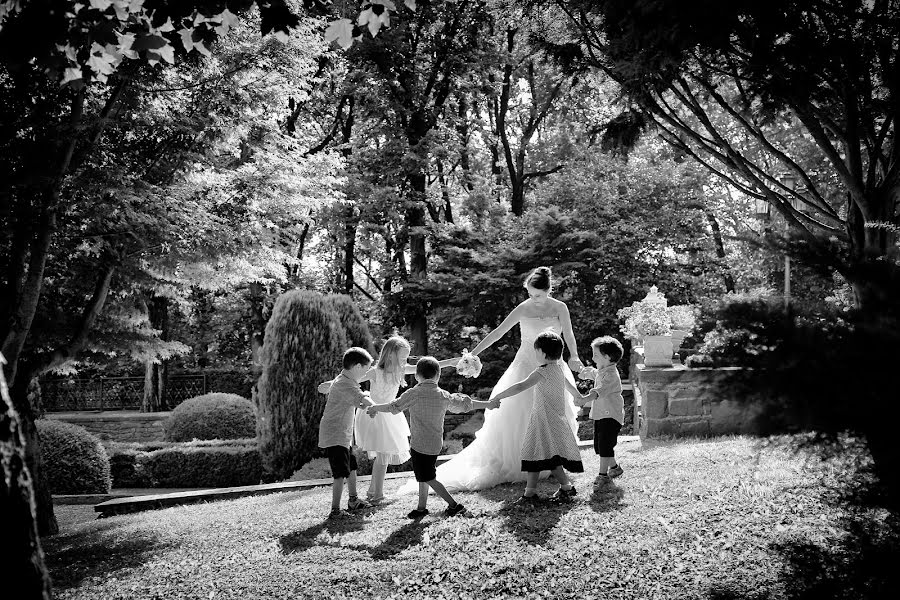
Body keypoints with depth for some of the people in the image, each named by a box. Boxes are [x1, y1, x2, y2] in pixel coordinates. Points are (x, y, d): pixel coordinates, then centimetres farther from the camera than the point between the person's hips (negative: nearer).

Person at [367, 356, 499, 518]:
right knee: (423, 475, 19)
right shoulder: (444, 396, 3)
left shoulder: (414, 394, -11)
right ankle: (421, 507, 27)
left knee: (428, 478, 2)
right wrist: (488, 404, 26)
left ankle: (454, 505, 1)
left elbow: (393, 407, -10)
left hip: (420, 443, -6)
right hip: (436, 444, 6)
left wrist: (375, 408, 7)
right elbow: (465, 404, 11)